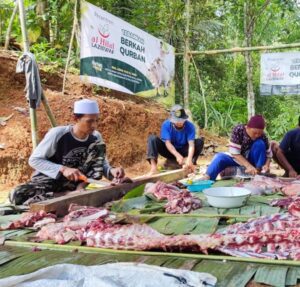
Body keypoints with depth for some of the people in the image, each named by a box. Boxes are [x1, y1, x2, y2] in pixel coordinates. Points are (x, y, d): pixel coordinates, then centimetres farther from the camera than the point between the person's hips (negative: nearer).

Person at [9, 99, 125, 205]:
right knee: (17, 195, -33)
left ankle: (80, 190, -16)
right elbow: (34, 160, -17)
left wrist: (111, 171, -29)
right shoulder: (57, 133, -21)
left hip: (74, 182, 4)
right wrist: (63, 169, -29)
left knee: (99, 147, -15)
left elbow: (102, 163, -3)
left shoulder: (96, 138, -7)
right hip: (49, 179, -3)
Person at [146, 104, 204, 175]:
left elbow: (191, 144, -29)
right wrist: (177, 155, -43)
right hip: (170, 151, 0)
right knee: (152, 138, -25)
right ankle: (153, 168, -37)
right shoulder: (166, 125, -19)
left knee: (200, 141, -24)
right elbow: (167, 143, -26)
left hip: (183, 151, 0)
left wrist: (189, 160, -47)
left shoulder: (189, 126, -19)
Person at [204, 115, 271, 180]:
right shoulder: (238, 130, -25)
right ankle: (207, 177, -48)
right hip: (237, 159, -1)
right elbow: (234, 153, -29)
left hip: (252, 160, 1)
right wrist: (249, 166, -39)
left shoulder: (262, 136, -19)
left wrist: (266, 165, -31)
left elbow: (268, 154, -10)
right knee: (219, 157, -28)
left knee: (260, 144, -25)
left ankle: (259, 171, -23)